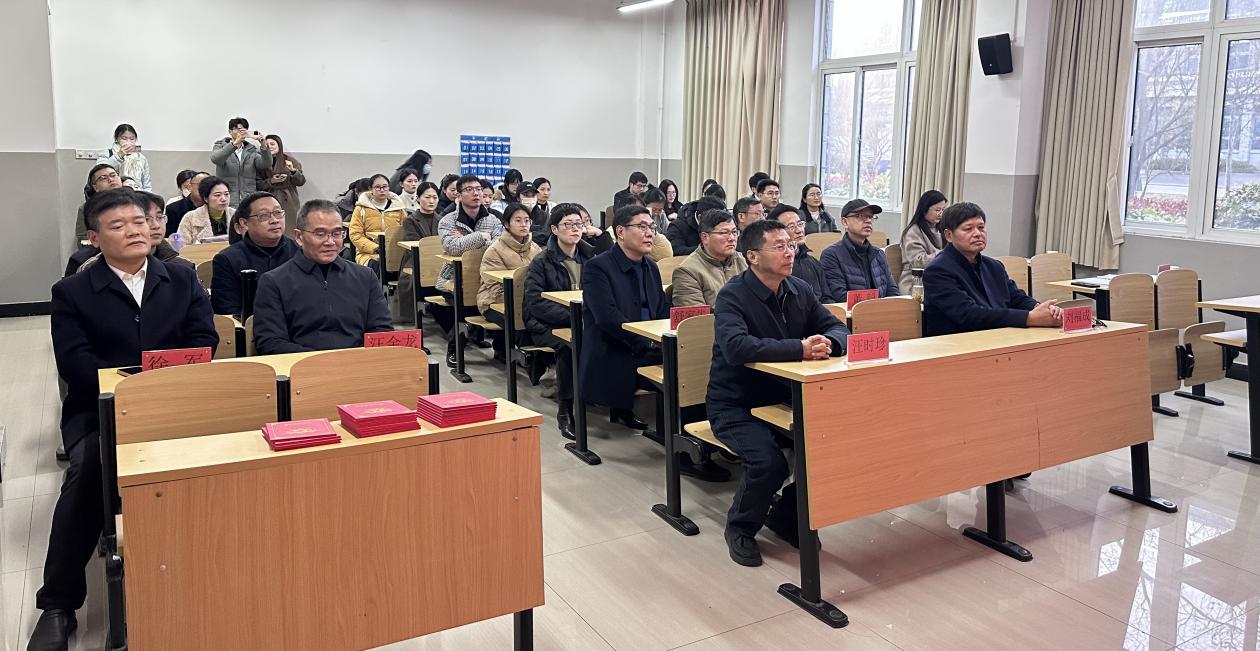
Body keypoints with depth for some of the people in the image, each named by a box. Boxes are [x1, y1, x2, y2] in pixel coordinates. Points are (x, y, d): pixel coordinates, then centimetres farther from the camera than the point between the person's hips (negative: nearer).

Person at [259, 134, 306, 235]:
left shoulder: (290, 160, 7)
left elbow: (301, 182, 1)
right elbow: (257, 185, 5)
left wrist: (293, 171, -15)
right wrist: (271, 181, -10)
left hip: (288, 204, -1)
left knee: (288, 232, -6)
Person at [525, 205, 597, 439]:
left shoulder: (589, 255, 13)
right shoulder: (541, 262, -1)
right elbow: (535, 302, -14)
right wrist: (571, 315, -24)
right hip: (547, 325, -3)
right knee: (569, 344, -37)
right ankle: (564, 410, -23)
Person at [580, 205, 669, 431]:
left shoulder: (651, 267, 18)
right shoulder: (597, 267, -6)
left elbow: (664, 311, 17)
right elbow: (607, 316, -18)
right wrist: (648, 341, -21)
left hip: (649, 352, 8)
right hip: (612, 359, -8)